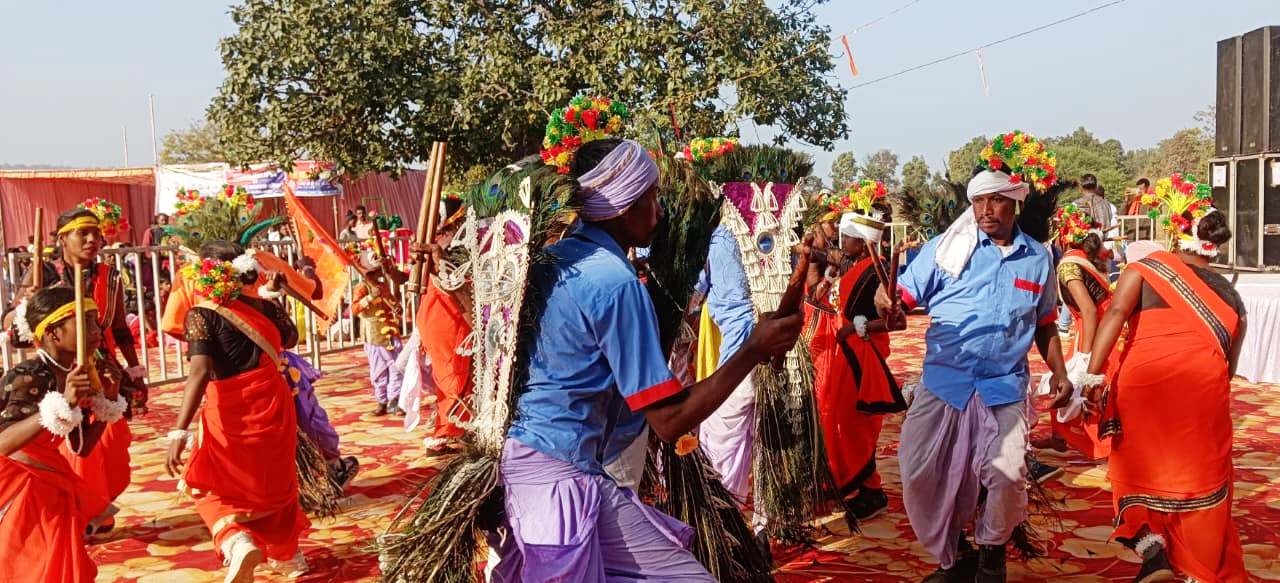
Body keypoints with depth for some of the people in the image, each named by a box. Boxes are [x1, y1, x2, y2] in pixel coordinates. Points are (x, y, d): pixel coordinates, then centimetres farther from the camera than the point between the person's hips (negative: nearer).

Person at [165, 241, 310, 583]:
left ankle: (238, 543, -11)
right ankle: (288, 552, 38)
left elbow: (200, 371, -24)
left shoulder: (201, 315, -13)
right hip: (273, 403, 4)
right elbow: (290, 338, 19)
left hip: (230, 412, -4)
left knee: (214, 491, 17)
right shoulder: (262, 305, 1)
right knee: (274, 482, 26)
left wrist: (179, 431, -29)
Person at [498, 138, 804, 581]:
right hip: (562, 474, -9)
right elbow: (670, 420, -20)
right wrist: (754, 350, -14)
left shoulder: (554, 259, 5)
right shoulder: (616, 282, -19)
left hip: (519, 452, 9)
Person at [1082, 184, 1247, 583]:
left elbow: (1115, 314, -8)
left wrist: (1094, 374, -15)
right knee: (1200, 480, 14)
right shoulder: (1231, 298, 17)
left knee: (1140, 471, 16)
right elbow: (1230, 364, 21)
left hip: (1143, 383, -2)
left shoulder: (1145, 270, 9)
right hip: (1205, 391, 2)